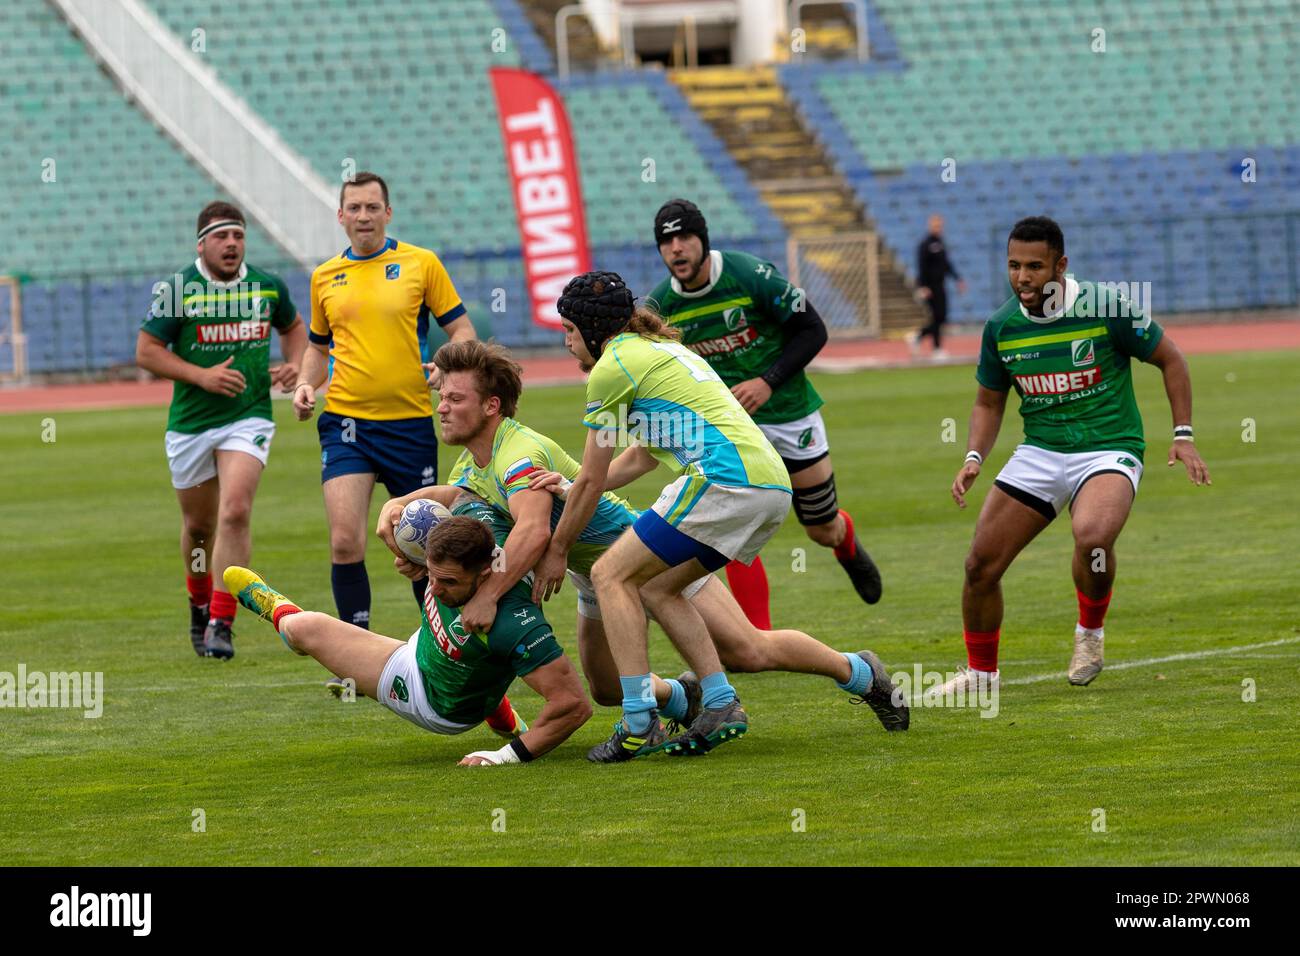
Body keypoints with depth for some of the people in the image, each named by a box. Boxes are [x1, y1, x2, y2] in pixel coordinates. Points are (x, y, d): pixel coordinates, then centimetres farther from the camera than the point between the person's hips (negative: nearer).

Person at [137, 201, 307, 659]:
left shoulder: (268, 286, 4)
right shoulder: (177, 289, -6)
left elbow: (293, 327, 23)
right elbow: (146, 350, -5)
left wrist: (294, 364, 2)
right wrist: (202, 375, -16)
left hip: (248, 418, 0)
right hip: (190, 424, 0)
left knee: (235, 512, -19)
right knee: (198, 525, 12)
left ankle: (221, 623, -17)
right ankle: (199, 603, 40)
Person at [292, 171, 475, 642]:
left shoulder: (421, 263, 2)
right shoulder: (325, 276, 11)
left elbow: (461, 329, 3)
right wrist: (306, 385, 4)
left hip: (410, 421, -1)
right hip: (346, 423, 1)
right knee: (345, 542, -13)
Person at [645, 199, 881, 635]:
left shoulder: (751, 276, -20)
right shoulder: (660, 305, -9)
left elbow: (812, 330, -13)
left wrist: (768, 381, -23)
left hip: (790, 411, -2)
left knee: (823, 531, 12)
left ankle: (848, 543, 51)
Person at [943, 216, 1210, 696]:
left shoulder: (1105, 309, -13)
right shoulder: (1000, 328, 0)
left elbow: (1170, 359, 1)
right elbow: (989, 403, 15)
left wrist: (1183, 435, -5)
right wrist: (974, 458, -1)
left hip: (1108, 449, -4)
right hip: (1039, 453, 5)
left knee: (1092, 536, -35)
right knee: (981, 564, -4)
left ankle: (1090, 632, -5)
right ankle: (981, 671, 20)